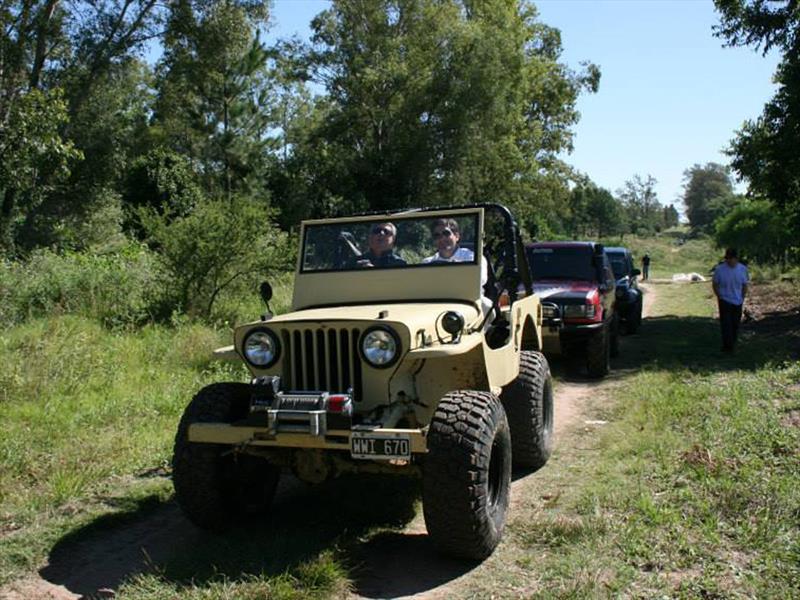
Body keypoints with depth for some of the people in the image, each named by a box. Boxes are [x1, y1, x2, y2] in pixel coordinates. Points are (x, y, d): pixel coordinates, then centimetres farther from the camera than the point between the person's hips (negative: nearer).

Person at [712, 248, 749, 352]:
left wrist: (742, 298, 3)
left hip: (737, 302, 3)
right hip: (725, 301, -3)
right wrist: (719, 297, -3)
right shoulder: (719, 269, -12)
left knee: (735, 324, 10)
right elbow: (714, 284, 1)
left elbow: (745, 285, 8)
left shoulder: (742, 269, -5)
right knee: (725, 323, -11)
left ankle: (732, 344, 25)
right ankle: (727, 346, -9)